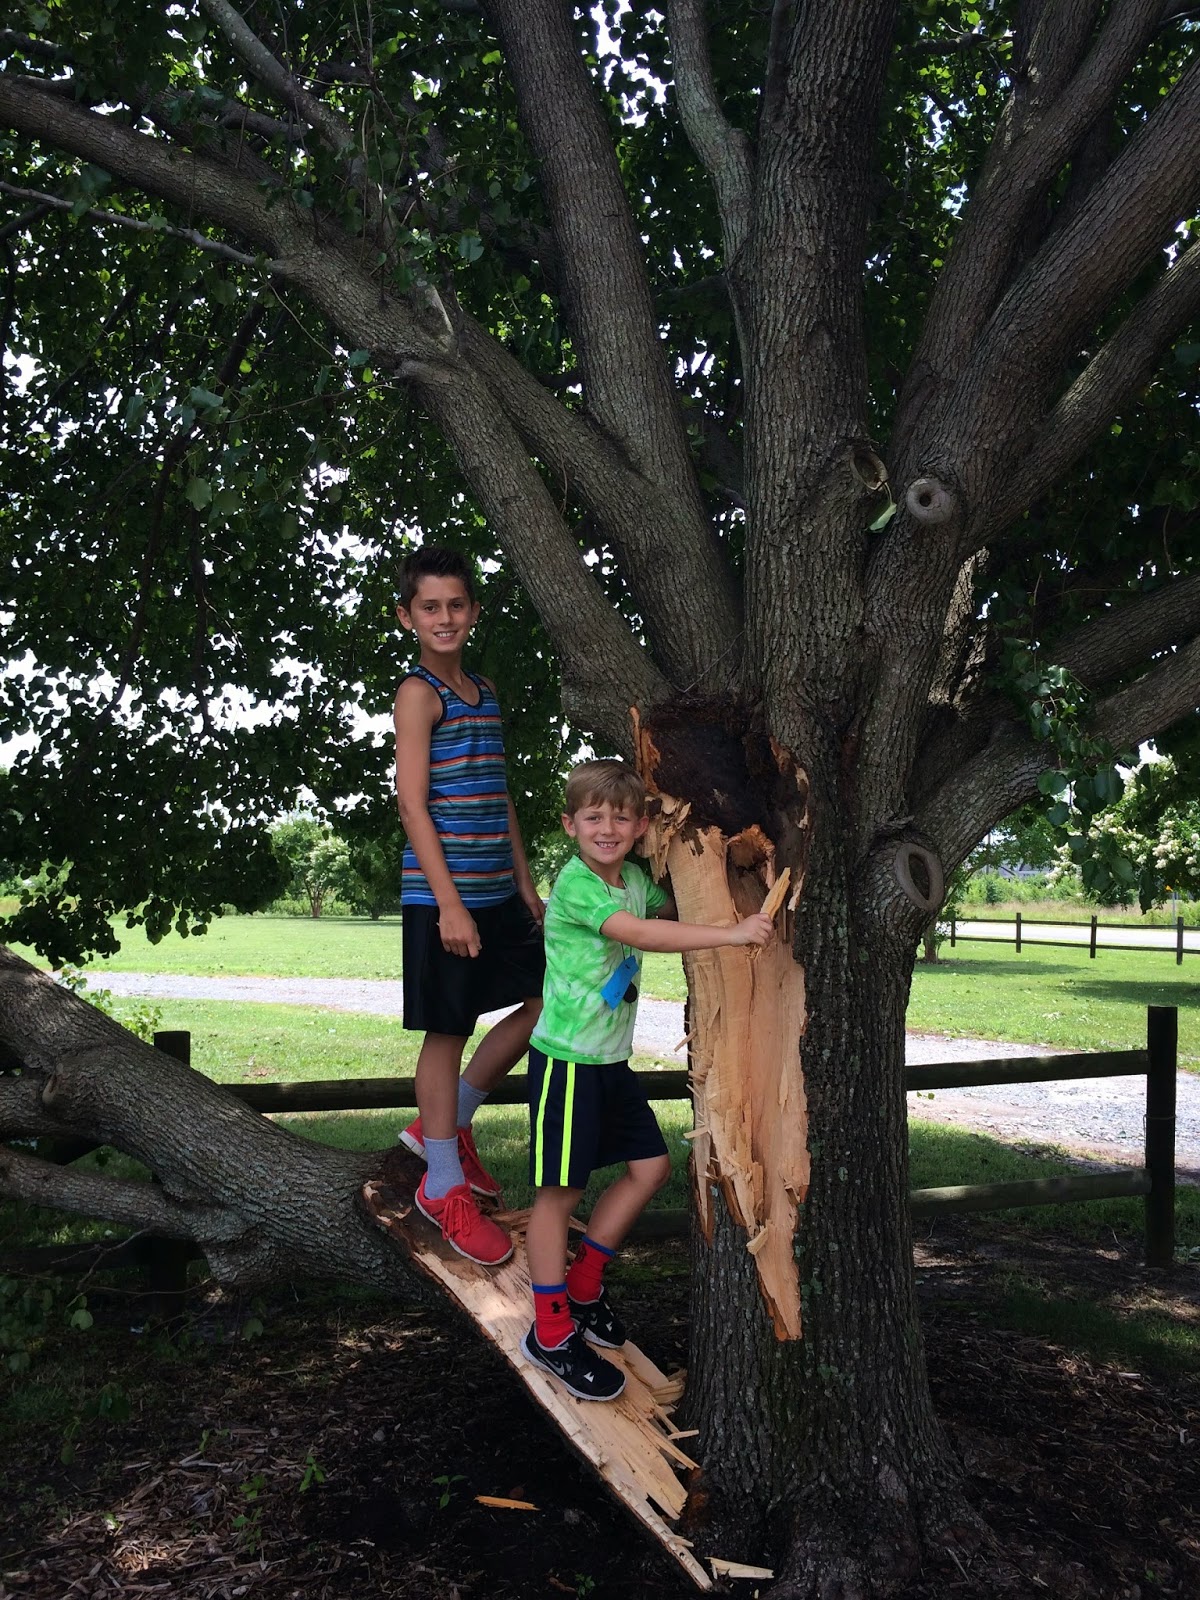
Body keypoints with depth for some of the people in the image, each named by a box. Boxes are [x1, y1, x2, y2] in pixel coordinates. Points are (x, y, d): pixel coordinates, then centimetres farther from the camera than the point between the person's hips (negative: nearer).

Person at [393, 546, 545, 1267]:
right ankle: (445, 1187, 15)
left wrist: (526, 886, 16)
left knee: (546, 1001, 11)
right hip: (445, 892, -8)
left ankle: (448, 1123, 25)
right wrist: (450, 904, -20)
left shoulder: (485, 693, 14)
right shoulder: (419, 693, -10)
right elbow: (413, 802, -15)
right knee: (448, 1031, 1)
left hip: (497, 890, 8)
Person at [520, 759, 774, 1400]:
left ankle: (583, 1286, 28)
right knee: (560, 1190, -1)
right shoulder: (575, 883, -20)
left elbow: (673, 907, 26)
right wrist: (731, 934, -36)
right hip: (567, 1059, -8)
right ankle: (552, 1333, 11)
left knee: (650, 1166, 12)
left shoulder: (635, 877, 6)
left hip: (612, 1059, 9)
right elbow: (640, 933, -33)